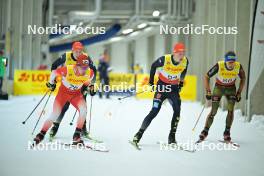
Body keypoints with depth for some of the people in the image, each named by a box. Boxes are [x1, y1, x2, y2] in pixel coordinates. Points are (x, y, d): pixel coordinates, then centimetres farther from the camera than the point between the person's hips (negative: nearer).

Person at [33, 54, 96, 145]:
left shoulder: (90, 73, -20)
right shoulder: (67, 70, -30)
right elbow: (54, 72, -7)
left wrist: (90, 87, -2)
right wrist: (51, 83, 4)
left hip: (77, 94, 2)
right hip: (63, 92, -2)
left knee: (83, 110, -26)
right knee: (54, 115, -10)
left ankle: (77, 136, -17)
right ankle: (40, 135, 7)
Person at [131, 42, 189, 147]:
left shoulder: (185, 61, -11)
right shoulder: (164, 60, -21)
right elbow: (153, 66, -1)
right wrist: (151, 82, 4)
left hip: (174, 89, 3)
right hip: (162, 87, -3)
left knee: (177, 110, -15)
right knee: (154, 112, -12)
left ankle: (172, 138, -3)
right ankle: (138, 135, -8)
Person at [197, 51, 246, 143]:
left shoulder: (238, 66, -23)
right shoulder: (219, 66, -29)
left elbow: (243, 78, -2)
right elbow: (207, 77, -16)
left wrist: (239, 93, -4)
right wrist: (208, 92, -19)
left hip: (231, 88, 2)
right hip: (219, 87, -1)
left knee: (230, 110, -15)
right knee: (213, 111, -8)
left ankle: (227, 132, -3)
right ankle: (205, 131, 7)